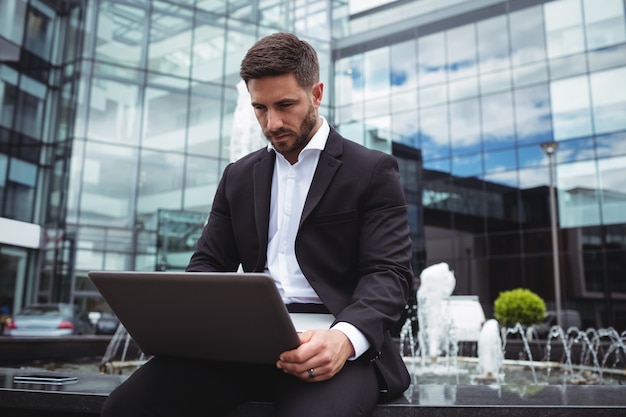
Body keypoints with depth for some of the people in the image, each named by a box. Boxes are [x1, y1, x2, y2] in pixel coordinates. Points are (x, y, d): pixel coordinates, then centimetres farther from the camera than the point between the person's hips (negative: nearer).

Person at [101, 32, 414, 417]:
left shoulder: (373, 171, 4)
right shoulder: (239, 176, 19)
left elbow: (388, 273, -5)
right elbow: (209, 264, 17)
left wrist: (345, 337, -26)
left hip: (331, 344, -4)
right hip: (247, 339, 4)